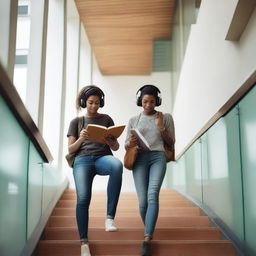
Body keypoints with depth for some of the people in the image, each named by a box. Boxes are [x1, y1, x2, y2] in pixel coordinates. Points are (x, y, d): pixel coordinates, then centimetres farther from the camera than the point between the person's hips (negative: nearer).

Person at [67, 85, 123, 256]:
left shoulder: (106, 119, 18)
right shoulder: (76, 122, 18)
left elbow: (116, 147, 15)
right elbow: (71, 149, 12)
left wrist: (108, 140, -8)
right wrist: (81, 139, -9)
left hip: (103, 157, 0)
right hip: (82, 160, 0)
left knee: (117, 165, -38)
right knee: (83, 199, -22)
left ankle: (110, 217, -36)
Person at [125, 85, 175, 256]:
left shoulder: (166, 118, 13)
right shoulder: (134, 120, 16)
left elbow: (171, 144, 13)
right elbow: (126, 145, 18)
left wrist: (161, 128, -2)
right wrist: (130, 144, -6)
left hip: (158, 157, -1)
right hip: (139, 158, 1)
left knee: (152, 195, -23)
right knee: (142, 200, -11)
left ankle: (147, 240, -26)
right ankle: (149, 230, 15)